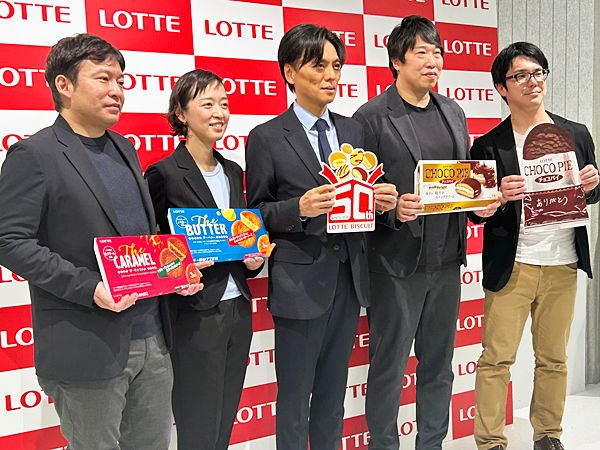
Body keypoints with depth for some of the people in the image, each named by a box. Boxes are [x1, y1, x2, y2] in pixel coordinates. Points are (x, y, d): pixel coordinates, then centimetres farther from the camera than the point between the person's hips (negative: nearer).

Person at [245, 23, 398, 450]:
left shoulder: (354, 130, 9)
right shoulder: (266, 138, -7)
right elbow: (257, 214, -5)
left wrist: (383, 200, -8)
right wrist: (300, 208, -22)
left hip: (349, 277, 5)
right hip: (300, 282, -5)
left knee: (333, 392, 19)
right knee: (294, 396, 9)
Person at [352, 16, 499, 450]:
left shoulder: (454, 112, 12)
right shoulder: (371, 117, -8)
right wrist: (394, 210, -26)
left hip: (447, 260, 6)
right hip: (396, 263, -6)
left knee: (439, 364, 17)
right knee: (389, 367, 7)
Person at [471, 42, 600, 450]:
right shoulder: (489, 145, -4)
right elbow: (478, 213, -4)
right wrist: (500, 197, -24)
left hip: (563, 266, 4)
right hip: (512, 267, -3)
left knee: (553, 358, 15)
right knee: (496, 358, 1)